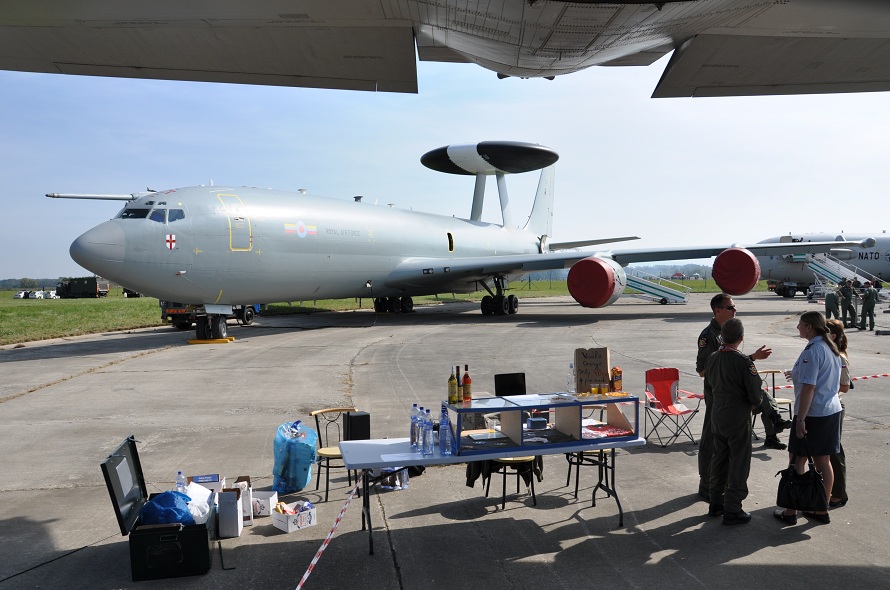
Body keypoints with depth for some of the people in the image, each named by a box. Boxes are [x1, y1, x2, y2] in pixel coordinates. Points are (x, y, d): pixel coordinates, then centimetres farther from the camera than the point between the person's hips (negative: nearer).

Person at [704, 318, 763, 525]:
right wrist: (754, 404, 5)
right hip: (738, 418, -6)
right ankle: (732, 510, 8)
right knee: (738, 463, 3)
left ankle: (715, 503, 27)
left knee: (719, 459, 17)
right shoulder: (743, 361, -19)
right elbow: (755, 391, -15)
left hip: (717, 416, 7)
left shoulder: (712, 358, 1)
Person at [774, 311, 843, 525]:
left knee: (798, 461, 1)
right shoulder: (832, 349, 9)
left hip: (812, 414, -8)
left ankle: (790, 511, 8)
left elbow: (808, 388, -21)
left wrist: (800, 419, -19)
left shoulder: (812, 351, -19)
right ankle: (821, 510, 22)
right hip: (832, 411, 9)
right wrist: (797, 374, 19)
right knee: (823, 461, 14)